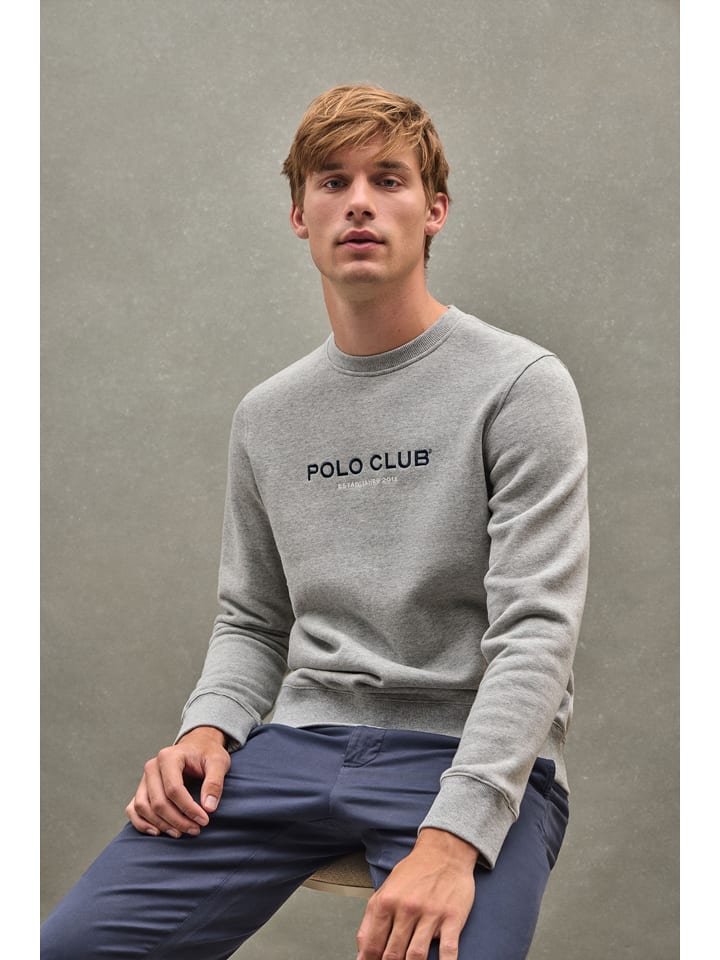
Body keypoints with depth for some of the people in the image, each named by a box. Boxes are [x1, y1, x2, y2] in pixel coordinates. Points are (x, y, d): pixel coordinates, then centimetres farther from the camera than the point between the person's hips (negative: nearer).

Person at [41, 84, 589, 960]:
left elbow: (536, 632, -11)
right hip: (299, 744, 4)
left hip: (472, 760, -3)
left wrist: (452, 836, -23)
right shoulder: (265, 417, 15)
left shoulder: (520, 384, -3)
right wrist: (208, 728, -2)